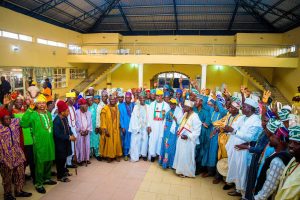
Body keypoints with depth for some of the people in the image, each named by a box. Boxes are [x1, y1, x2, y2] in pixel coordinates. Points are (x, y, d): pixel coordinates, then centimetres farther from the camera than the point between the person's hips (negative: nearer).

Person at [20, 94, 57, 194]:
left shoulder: (48, 113, 8)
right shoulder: (33, 114, -11)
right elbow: (23, 123, -29)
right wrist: (29, 110, -30)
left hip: (49, 142, 6)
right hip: (39, 143, -6)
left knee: (49, 161, 18)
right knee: (40, 163, 3)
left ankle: (46, 178, 38)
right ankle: (38, 184, 19)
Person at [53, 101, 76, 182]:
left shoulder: (65, 118, -2)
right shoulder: (56, 121, -25)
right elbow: (58, 135, -26)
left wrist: (72, 134, -2)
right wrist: (69, 137, -20)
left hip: (65, 142, 8)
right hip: (60, 143, -7)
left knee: (64, 157, 20)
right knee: (60, 159, 5)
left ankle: (63, 171, 38)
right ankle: (60, 176, 20)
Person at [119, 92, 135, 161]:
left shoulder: (134, 105, 3)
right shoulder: (121, 106, -1)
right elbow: (121, 117, -4)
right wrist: (122, 127, -9)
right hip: (125, 126, -2)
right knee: (125, 140, 7)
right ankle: (126, 154, 20)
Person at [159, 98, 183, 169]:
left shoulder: (179, 111, -10)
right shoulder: (169, 110, 10)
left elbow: (179, 122, -16)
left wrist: (173, 116, -26)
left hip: (172, 131, -7)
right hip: (166, 130, 7)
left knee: (170, 146, 0)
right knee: (164, 145, 13)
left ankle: (169, 163, 12)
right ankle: (163, 160, 27)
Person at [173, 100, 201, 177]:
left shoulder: (195, 116, -19)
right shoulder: (185, 114, 8)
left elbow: (197, 131, -20)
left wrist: (187, 136, -24)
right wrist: (178, 130, 5)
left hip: (188, 141, -8)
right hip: (181, 138, 8)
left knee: (186, 156, 4)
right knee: (180, 155, 17)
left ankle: (187, 172, 22)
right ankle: (181, 170, 34)